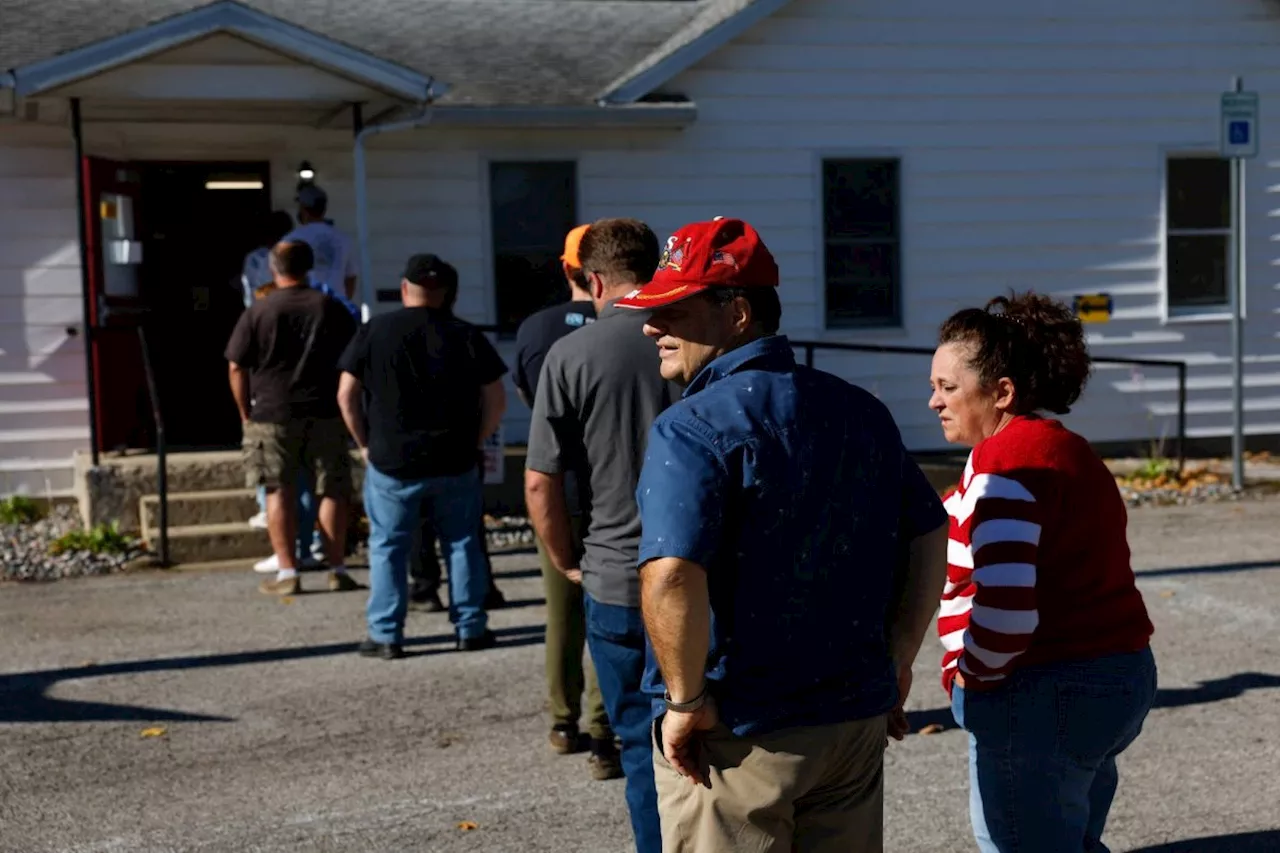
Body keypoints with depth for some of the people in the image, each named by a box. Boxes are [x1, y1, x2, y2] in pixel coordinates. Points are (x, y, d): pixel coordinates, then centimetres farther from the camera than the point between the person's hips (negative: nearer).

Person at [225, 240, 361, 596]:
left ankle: (287, 573, 2)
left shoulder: (258, 311, -4)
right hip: (325, 414, 2)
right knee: (333, 490, 9)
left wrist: (246, 413, 7)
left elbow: (237, 368, -3)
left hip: (272, 416, -2)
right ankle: (337, 569, 10)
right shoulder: (331, 309, 2)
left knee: (280, 493, 4)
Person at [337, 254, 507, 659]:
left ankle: (386, 636, 9)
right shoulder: (466, 335, -1)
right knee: (462, 544, 13)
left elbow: (346, 394, -2)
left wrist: (365, 443, 8)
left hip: (391, 462, -1)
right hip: (455, 464, 1)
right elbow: (496, 400, 0)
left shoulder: (374, 331, -3)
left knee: (388, 547, 8)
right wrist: (474, 442, 10)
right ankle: (470, 628, 17)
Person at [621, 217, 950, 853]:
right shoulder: (861, 411, 6)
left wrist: (686, 700, -17)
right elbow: (931, 536, 11)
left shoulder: (691, 429, -17)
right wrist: (897, 660, 16)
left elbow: (672, 577, -29)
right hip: (856, 722, 7)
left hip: (732, 737, -6)